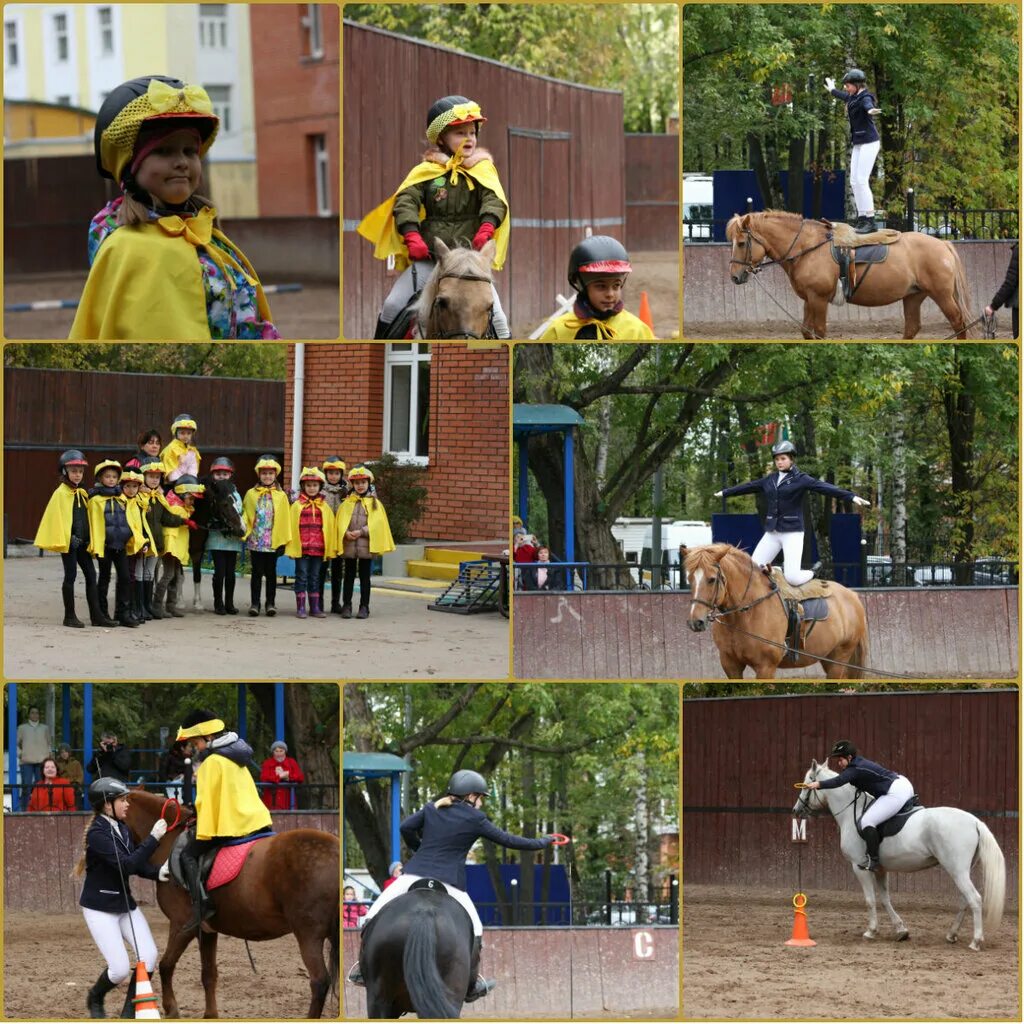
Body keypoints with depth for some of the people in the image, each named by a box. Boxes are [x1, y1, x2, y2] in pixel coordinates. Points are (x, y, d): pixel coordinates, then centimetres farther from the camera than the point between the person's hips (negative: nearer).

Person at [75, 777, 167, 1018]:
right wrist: (153, 838, -28)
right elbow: (126, 864, -29)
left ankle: (129, 1012, 9)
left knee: (149, 956, -7)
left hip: (125, 903, 7)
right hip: (100, 908, -7)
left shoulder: (123, 829, 4)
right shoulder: (97, 834, -20)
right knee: (120, 968, -10)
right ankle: (95, 999, 23)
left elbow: (138, 866, 6)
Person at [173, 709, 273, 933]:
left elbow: (207, 800, -13)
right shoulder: (237, 757, 18)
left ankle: (201, 905, -17)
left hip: (230, 825, -9)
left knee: (188, 855, -4)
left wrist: (203, 832, -11)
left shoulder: (212, 762, -10)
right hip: (256, 820, 9)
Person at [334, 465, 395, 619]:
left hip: (366, 545, -1)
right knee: (349, 576, 7)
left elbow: (377, 523, -5)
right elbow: (340, 521, 1)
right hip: (349, 545, 1)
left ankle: (364, 607, 9)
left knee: (365, 576, 4)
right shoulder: (347, 503, 8)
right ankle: (346, 605, 12)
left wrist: (361, 532, -15)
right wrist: (346, 533, -17)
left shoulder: (375, 503, 4)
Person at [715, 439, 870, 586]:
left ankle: (811, 574, 16)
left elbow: (824, 487, -17)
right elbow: (748, 487, 24)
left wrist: (851, 497, -28)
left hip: (792, 532, -6)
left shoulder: (800, 479, -5)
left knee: (792, 578, -16)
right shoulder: (770, 480, 11)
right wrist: (725, 492, 35)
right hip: (772, 532, 6)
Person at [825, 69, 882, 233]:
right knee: (854, 181, 9)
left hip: (869, 142, -10)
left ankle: (871, 221, -15)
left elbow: (868, 105, -40)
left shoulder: (865, 98, -14)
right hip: (858, 144, 10)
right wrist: (832, 90, 59)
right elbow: (844, 96, 39)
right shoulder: (853, 98, 14)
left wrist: (870, 110, -64)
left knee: (861, 181, -15)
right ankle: (862, 218, 14)